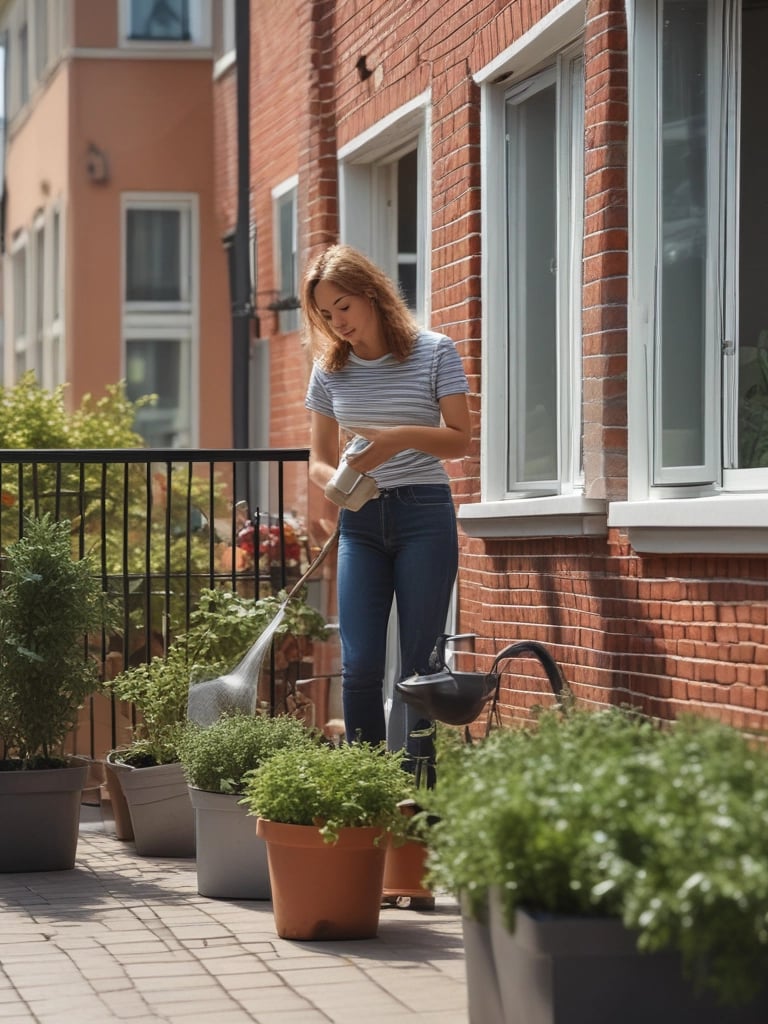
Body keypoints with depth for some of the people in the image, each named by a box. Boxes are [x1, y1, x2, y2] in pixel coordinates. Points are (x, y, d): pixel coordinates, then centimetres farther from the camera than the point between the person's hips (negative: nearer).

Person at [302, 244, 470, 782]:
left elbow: (459, 439, -5)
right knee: (360, 667, -5)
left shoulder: (434, 353, -1)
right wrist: (337, 484, -11)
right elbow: (320, 458, 13)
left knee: (420, 666, -2)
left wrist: (403, 437, -23)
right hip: (360, 521, 3)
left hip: (424, 515, -3)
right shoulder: (330, 370, 8)